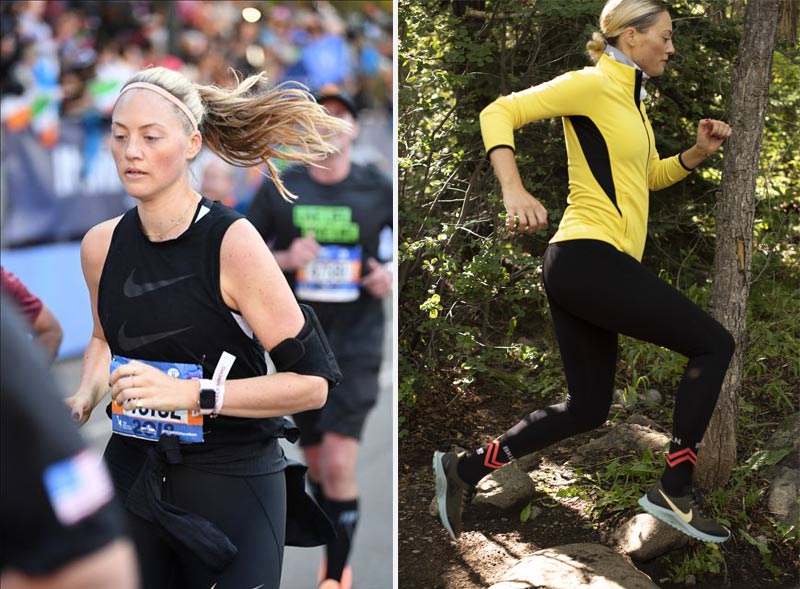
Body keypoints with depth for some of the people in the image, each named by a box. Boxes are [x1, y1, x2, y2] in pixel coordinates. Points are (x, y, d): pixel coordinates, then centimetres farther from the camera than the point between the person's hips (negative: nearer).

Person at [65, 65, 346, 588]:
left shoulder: (233, 243, -17)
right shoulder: (101, 246, -1)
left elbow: (312, 383, -17)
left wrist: (194, 393, -23)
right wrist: (86, 398, 2)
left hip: (230, 484, -5)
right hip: (131, 473, 5)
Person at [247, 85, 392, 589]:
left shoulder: (379, 189, -2)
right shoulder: (278, 190, 0)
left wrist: (392, 276, -10)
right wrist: (284, 259, -14)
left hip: (357, 339, -2)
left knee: (340, 462, -14)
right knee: (318, 464, 11)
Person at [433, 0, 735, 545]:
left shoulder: (632, 100, 21)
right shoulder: (593, 85, -8)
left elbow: (649, 176, 34)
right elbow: (500, 114, -13)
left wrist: (699, 152, 16)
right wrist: (514, 192, -27)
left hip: (583, 267, 10)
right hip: (590, 258, -10)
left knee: (587, 409, 12)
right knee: (714, 344, -6)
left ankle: (465, 469, 15)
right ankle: (674, 491, -4)